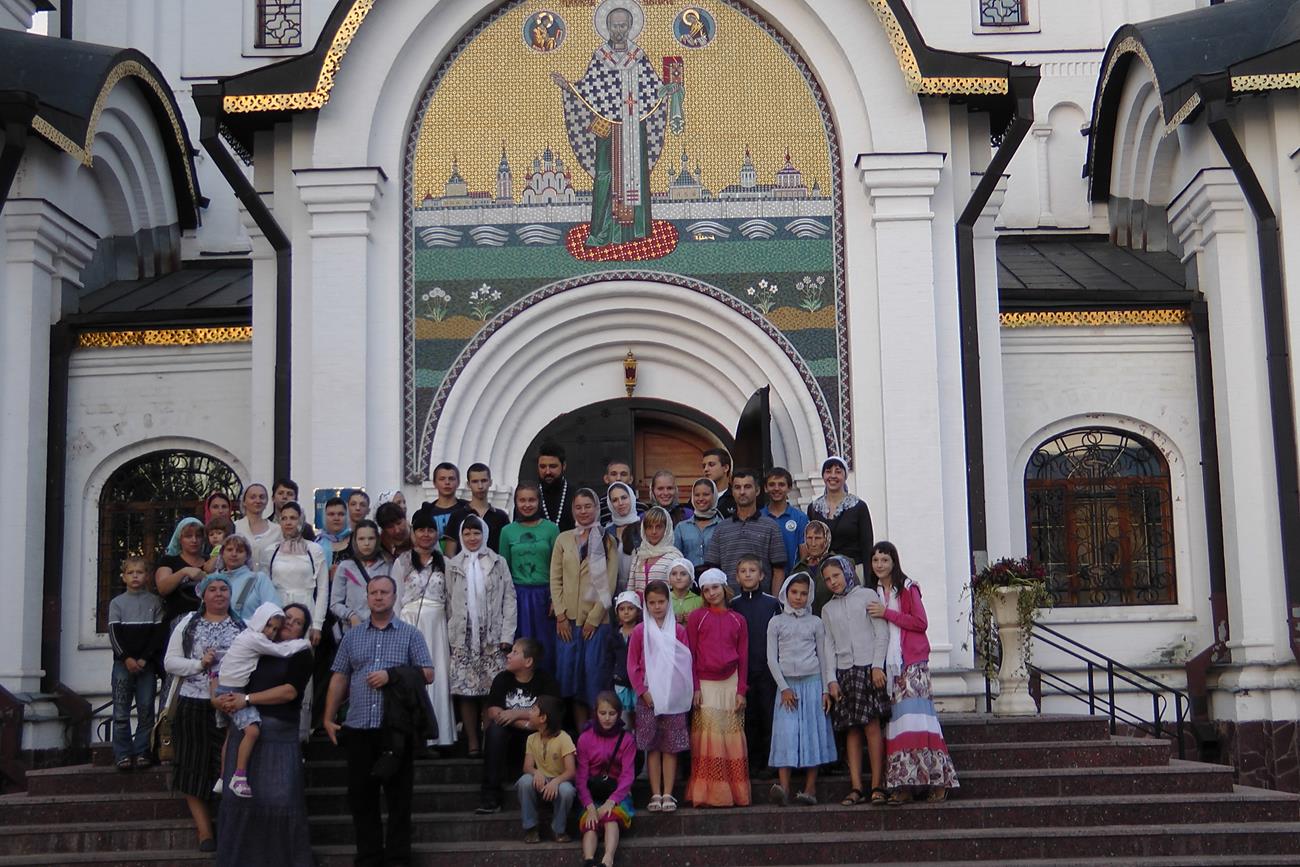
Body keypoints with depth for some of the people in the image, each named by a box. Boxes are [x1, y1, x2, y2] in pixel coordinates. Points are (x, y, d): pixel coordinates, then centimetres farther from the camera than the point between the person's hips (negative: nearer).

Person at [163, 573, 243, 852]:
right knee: (196, 768, 1)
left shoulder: (242, 626, 8)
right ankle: (205, 832, 6)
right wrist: (199, 664, -9)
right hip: (193, 704, 1)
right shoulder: (189, 623, 10)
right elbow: (170, 662, 6)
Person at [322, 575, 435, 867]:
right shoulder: (352, 637, 14)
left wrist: (392, 674, -11)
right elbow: (339, 679, 13)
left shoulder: (410, 635, 6)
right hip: (358, 728, 3)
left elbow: (428, 674, 1)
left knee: (399, 796, 1)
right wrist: (329, 718, 6)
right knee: (361, 797, 6)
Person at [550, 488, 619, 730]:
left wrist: (594, 617, -9)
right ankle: (580, 731, 10)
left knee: (594, 673, -4)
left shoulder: (607, 541, 2)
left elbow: (610, 582, -3)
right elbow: (555, 579, 6)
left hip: (597, 619, -3)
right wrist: (560, 615, -3)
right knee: (570, 673, 2)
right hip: (568, 619, 3)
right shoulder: (563, 539, 9)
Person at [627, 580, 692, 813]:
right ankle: (655, 794, 6)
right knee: (652, 747, 2)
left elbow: (687, 663, 3)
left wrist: (691, 691, -6)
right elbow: (632, 665, 1)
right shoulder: (640, 631, 1)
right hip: (649, 697, 0)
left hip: (674, 697, 1)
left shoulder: (678, 631, 3)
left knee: (671, 747, 1)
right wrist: (643, 691, -6)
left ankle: (668, 794, 5)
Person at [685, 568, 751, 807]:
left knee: (732, 738, 0)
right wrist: (695, 688, -5)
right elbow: (691, 655, 2)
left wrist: (741, 690, 2)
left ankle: (735, 793, 4)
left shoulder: (737, 620, 10)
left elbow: (743, 657, 9)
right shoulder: (696, 617, 4)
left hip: (730, 683, 2)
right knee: (709, 736, -7)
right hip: (706, 685, -2)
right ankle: (709, 794, -6)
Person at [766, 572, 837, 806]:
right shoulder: (776, 622, 5)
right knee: (785, 733, -10)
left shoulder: (815, 622, 8)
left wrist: (826, 690, 4)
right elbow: (771, 658, 2)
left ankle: (810, 788, 0)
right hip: (787, 684, -1)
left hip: (812, 682, 1)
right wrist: (784, 688, -6)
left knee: (812, 733, -2)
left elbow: (823, 656, 9)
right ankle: (783, 786, -17)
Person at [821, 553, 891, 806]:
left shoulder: (867, 595, 5)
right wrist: (832, 680, 3)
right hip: (844, 671, 4)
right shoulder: (828, 609, 16)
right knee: (851, 730, -1)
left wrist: (877, 666, -8)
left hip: (869, 668, -3)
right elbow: (829, 646, 12)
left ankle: (877, 785, -7)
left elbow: (881, 634, 1)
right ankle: (856, 787, -2)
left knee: (872, 726, -9)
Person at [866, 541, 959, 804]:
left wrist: (886, 613, -11)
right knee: (896, 720, -2)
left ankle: (935, 779, -12)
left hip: (913, 663, -5)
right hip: (889, 664, 5)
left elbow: (921, 623, -7)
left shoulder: (908, 588, 1)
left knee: (915, 717, -14)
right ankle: (902, 785, -4)